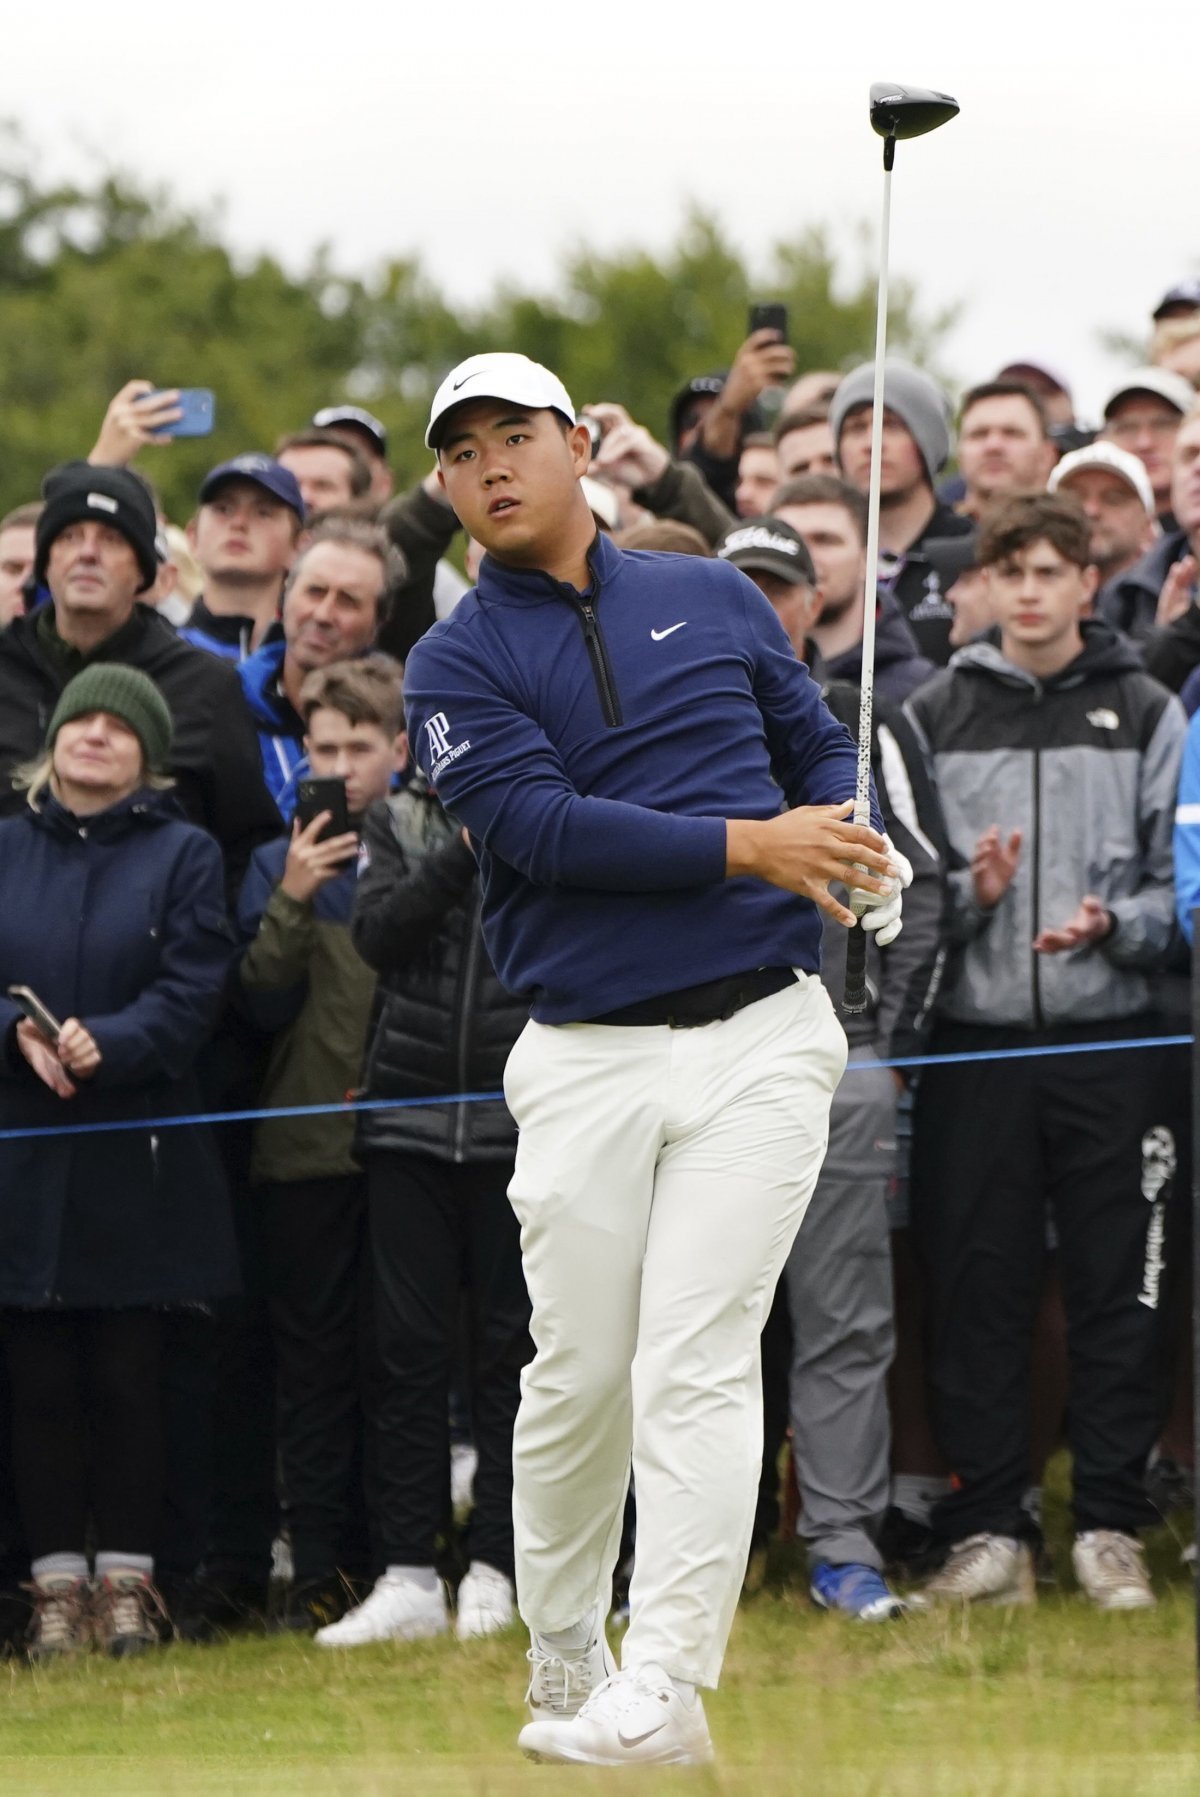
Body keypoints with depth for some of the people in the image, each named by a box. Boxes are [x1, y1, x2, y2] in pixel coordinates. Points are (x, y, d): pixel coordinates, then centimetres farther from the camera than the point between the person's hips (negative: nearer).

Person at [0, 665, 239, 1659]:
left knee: (128, 1379, 0)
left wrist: (109, 1045, -23)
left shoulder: (184, 856, 4)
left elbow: (193, 991, -7)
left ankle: (126, 1577, 8)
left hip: (137, 1157, -2)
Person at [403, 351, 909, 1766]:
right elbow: (540, 826, -12)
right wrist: (748, 850, -18)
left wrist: (860, 846, -2)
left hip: (759, 1036, 0)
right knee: (578, 1377, 2)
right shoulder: (455, 666, 3)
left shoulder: (711, 597, 12)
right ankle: (561, 1672, 20)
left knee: (695, 1365, -10)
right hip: (585, 1057, 0)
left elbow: (818, 744, 20)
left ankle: (666, 1689, -16)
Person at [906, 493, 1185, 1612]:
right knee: (977, 1295, 1)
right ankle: (987, 1531, 6)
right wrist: (967, 893, -12)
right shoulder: (935, 715, 9)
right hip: (975, 1040, 1)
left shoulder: (1145, 715, 7)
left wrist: (1113, 924, -14)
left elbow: (1178, 881, 4)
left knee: (1115, 1291, 0)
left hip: (1109, 1039, -1)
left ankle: (1109, 1530, 6)